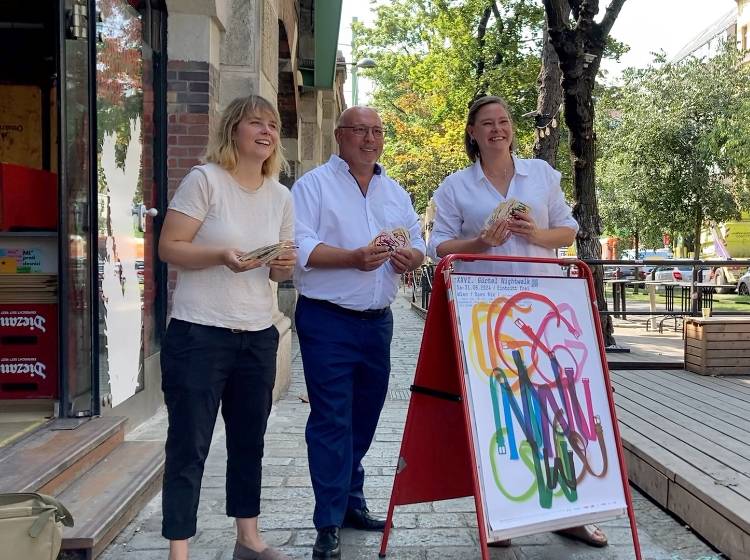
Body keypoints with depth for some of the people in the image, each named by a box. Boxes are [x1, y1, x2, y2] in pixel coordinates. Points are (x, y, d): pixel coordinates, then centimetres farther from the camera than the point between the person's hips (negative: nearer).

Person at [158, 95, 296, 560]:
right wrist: (221, 255, -26)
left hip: (259, 337, 6)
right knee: (189, 447, -1)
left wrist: (285, 266, -8)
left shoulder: (281, 196, 10)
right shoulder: (204, 179, -7)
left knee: (250, 442, 16)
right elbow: (169, 248, -11)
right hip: (198, 334, -6)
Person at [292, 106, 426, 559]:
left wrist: (411, 258, -8)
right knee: (331, 421, -5)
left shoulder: (396, 192, 16)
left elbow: (418, 245, 15)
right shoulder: (314, 185, -2)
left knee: (364, 417, 14)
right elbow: (301, 247, -13)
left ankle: (351, 501, 29)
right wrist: (354, 258, -25)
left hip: (378, 320, 6)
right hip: (327, 321, -6)